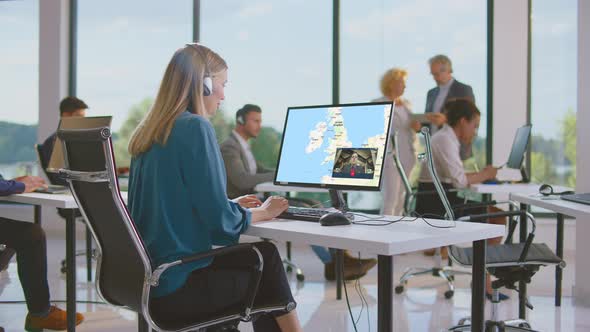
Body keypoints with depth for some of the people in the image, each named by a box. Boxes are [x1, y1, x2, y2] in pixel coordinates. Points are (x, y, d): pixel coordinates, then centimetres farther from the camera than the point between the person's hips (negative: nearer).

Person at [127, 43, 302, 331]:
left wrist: (232, 206, 17)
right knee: (267, 266, 13)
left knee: (263, 253, 18)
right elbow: (221, 223, -18)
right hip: (176, 288, -7)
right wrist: (261, 213, 1)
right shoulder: (195, 127, -16)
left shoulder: (147, 132, 8)